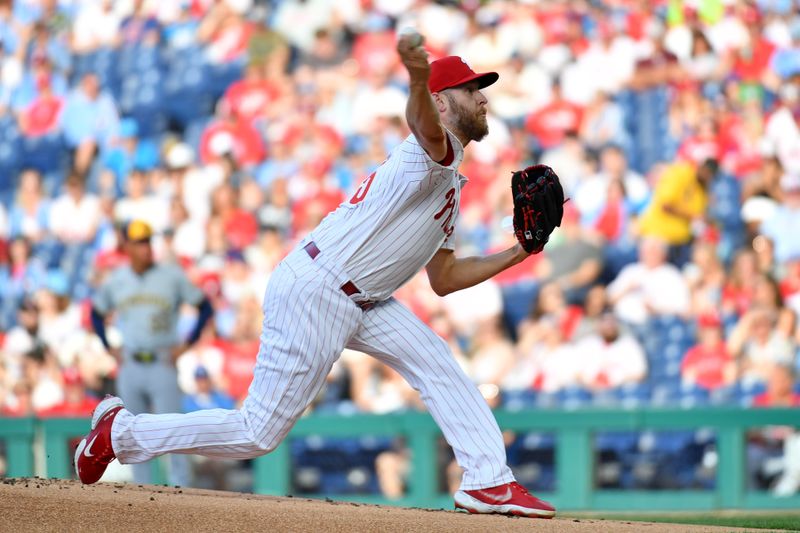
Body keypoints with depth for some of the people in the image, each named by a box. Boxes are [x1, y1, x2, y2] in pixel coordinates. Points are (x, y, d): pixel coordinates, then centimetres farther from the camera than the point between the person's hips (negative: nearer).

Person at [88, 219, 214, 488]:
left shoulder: (172, 276, -3)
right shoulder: (115, 281, 6)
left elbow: (204, 307, 3)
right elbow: (97, 313, 22)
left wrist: (187, 344, -4)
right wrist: (108, 348, 11)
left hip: (162, 365, -3)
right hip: (129, 367, 3)